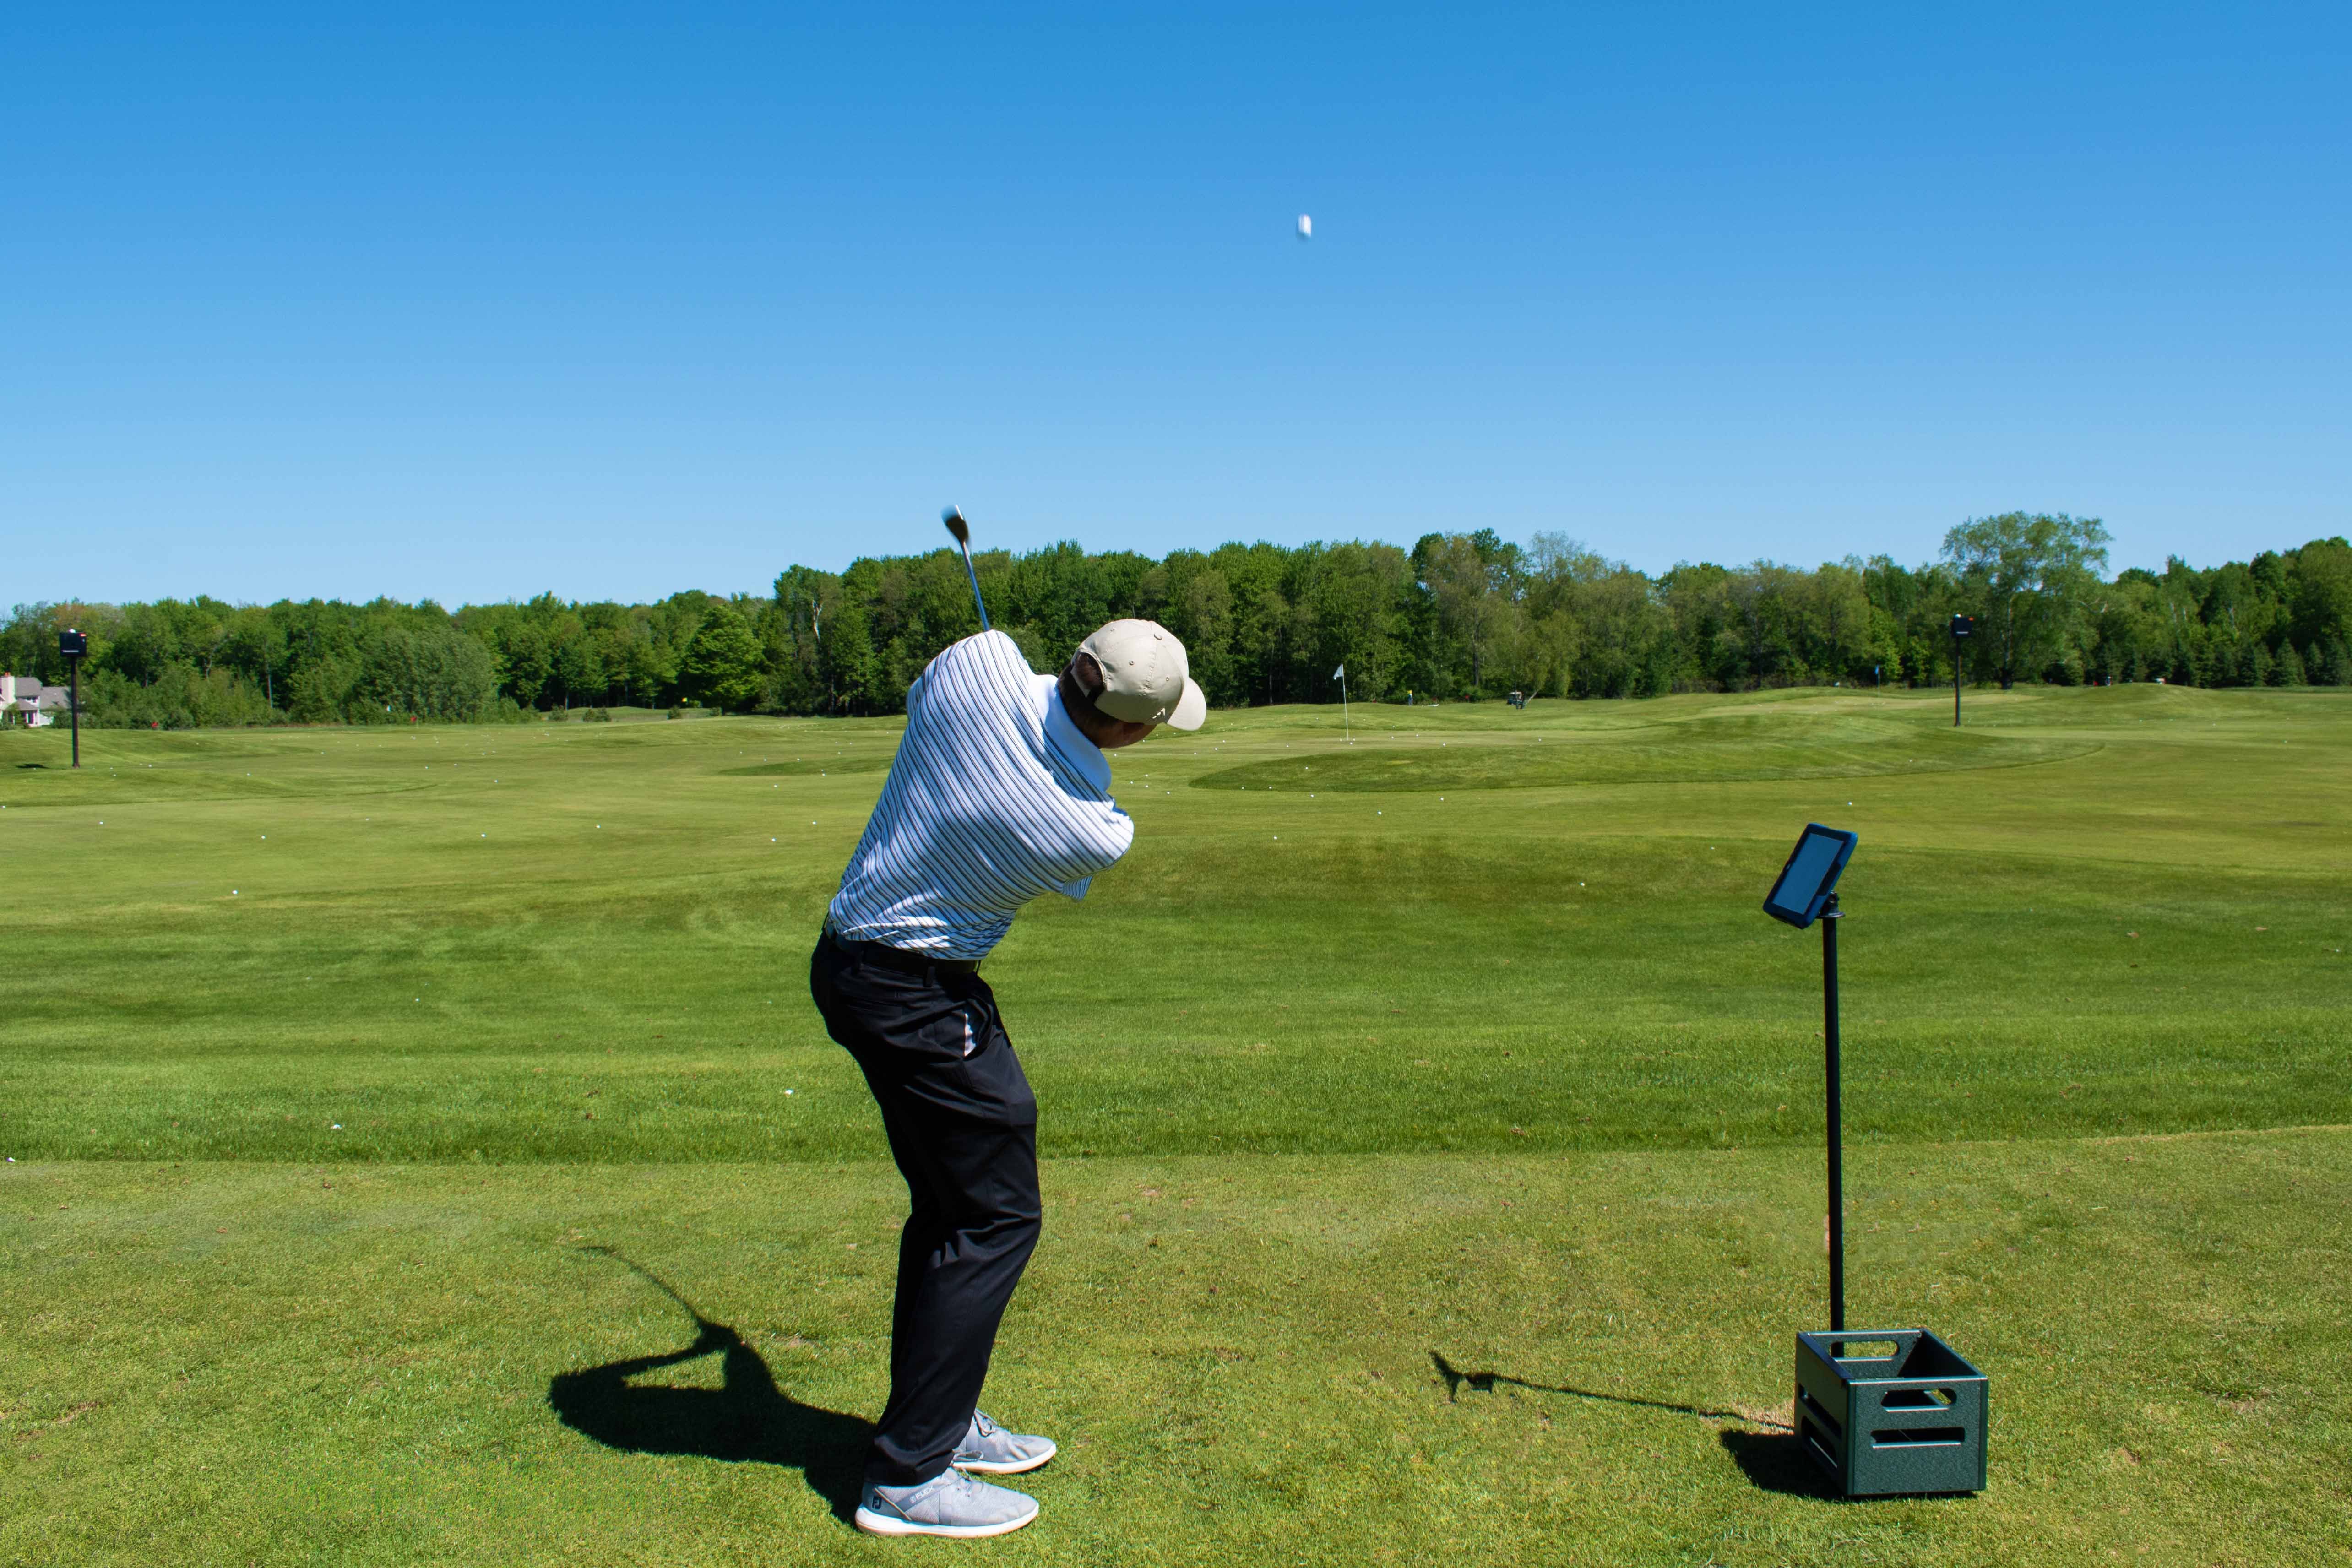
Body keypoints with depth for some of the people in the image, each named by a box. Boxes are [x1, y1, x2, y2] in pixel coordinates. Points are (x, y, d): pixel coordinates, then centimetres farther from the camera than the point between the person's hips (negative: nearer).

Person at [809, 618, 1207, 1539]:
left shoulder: (977, 664, -13)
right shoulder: (1098, 835, -24)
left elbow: (916, 702, 10)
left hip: (850, 959, 8)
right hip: (918, 997, -8)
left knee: (948, 1203, 19)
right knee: (996, 1218, 2)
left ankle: (939, 1419, 32)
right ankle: (906, 1476, 7)